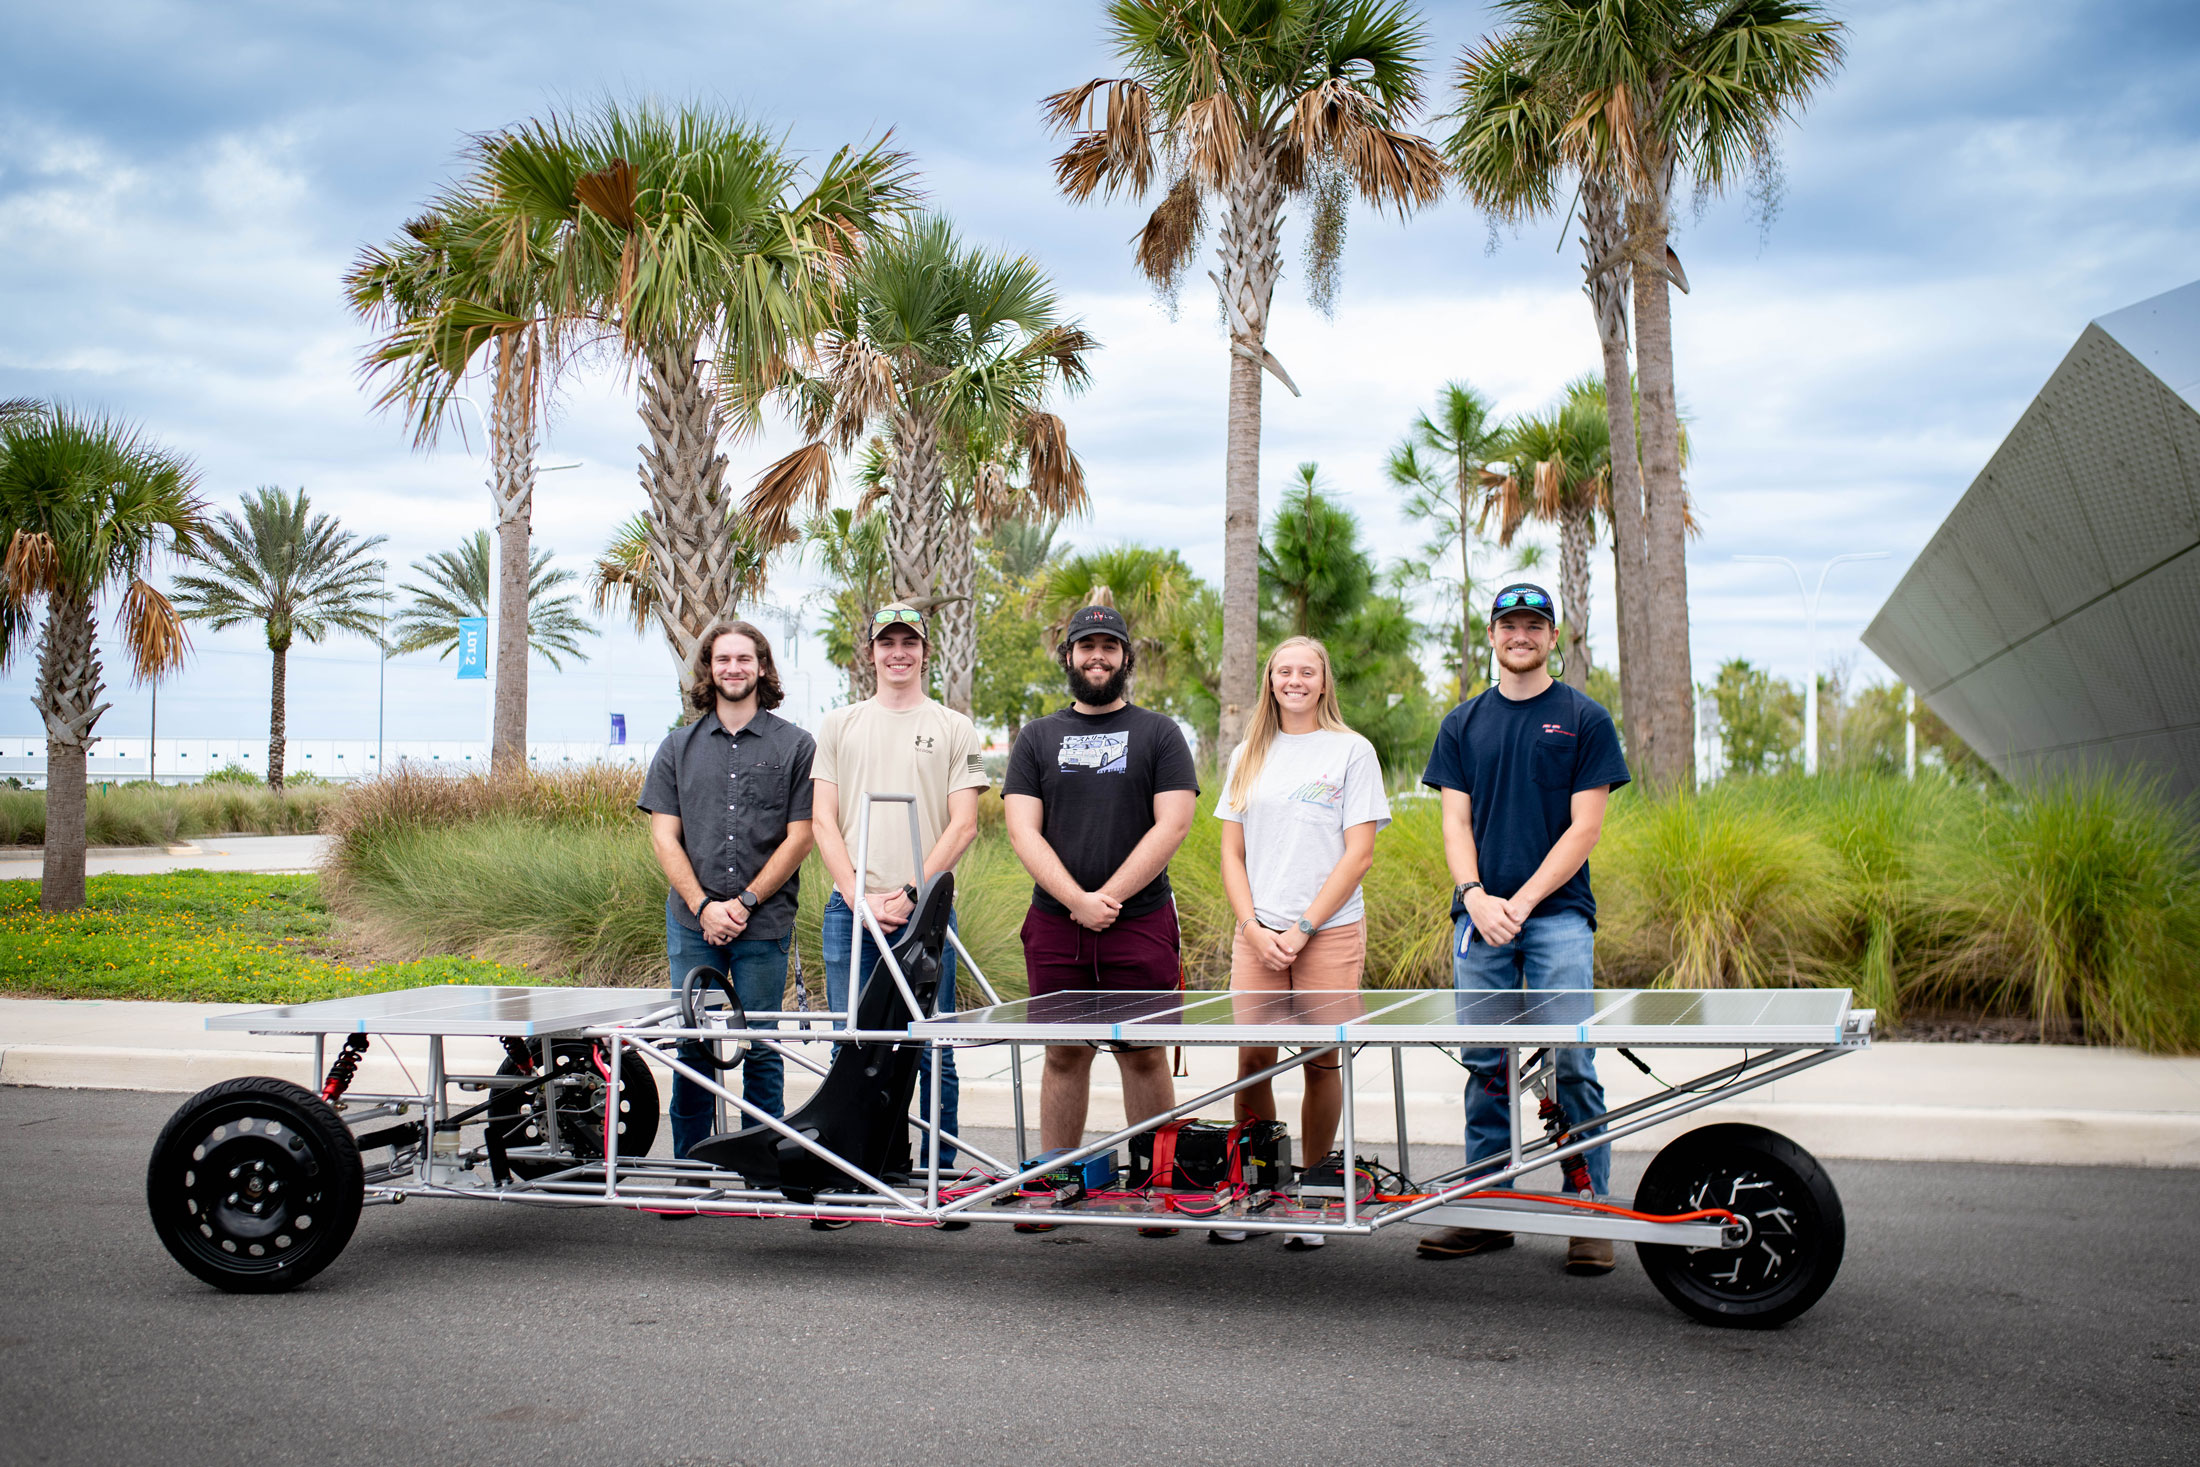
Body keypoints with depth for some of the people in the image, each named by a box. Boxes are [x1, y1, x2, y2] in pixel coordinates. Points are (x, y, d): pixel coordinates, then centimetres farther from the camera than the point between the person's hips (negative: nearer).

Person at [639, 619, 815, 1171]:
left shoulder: (795, 746, 4)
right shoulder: (679, 746, 11)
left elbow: (799, 836, -1)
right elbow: (664, 836, 6)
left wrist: (746, 902, -8)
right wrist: (703, 906, -6)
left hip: (765, 924, -2)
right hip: (692, 923, 2)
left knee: (761, 1051, 2)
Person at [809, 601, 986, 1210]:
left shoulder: (953, 729, 8)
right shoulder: (838, 726, 13)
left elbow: (963, 825, 1)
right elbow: (824, 821, 7)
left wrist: (910, 892, -9)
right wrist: (860, 895, -6)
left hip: (925, 911, -1)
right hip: (850, 909, 2)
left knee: (934, 1055, 0)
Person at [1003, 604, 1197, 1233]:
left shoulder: (1158, 734, 6)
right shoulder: (1037, 739, 11)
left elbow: (1171, 825, -4)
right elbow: (1023, 831, 2)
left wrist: (1108, 897, -11)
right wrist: (1078, 900, -11)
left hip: (1140, 921, -2)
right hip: (1055, 923, 2)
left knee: (1143, 1056, 0)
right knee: (1064, 1055, 6)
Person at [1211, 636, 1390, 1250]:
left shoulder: (1352, 751, 2)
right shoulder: (1248, 756, 13)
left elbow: (1358, 854, -4)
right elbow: (1232, 853, 12)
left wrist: (1303, 927, -11)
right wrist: (1254, 927, -3)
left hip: (1331, 931, -3)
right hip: (1258, 935, 3)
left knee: (1320, 1061, 0)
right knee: (1252, 1060, -2)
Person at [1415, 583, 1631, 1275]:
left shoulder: (1585, 720, 4)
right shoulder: (1463, 724, 13)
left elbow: (1584, 826, -2)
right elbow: (1455, 821, 9)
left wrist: (1523, 901, -11)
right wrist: (1475, 896, -8)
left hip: (1558, 913, -3)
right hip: (1479, 915, 3)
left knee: (1571, 1064, -6)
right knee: (1486, 1067, 5)